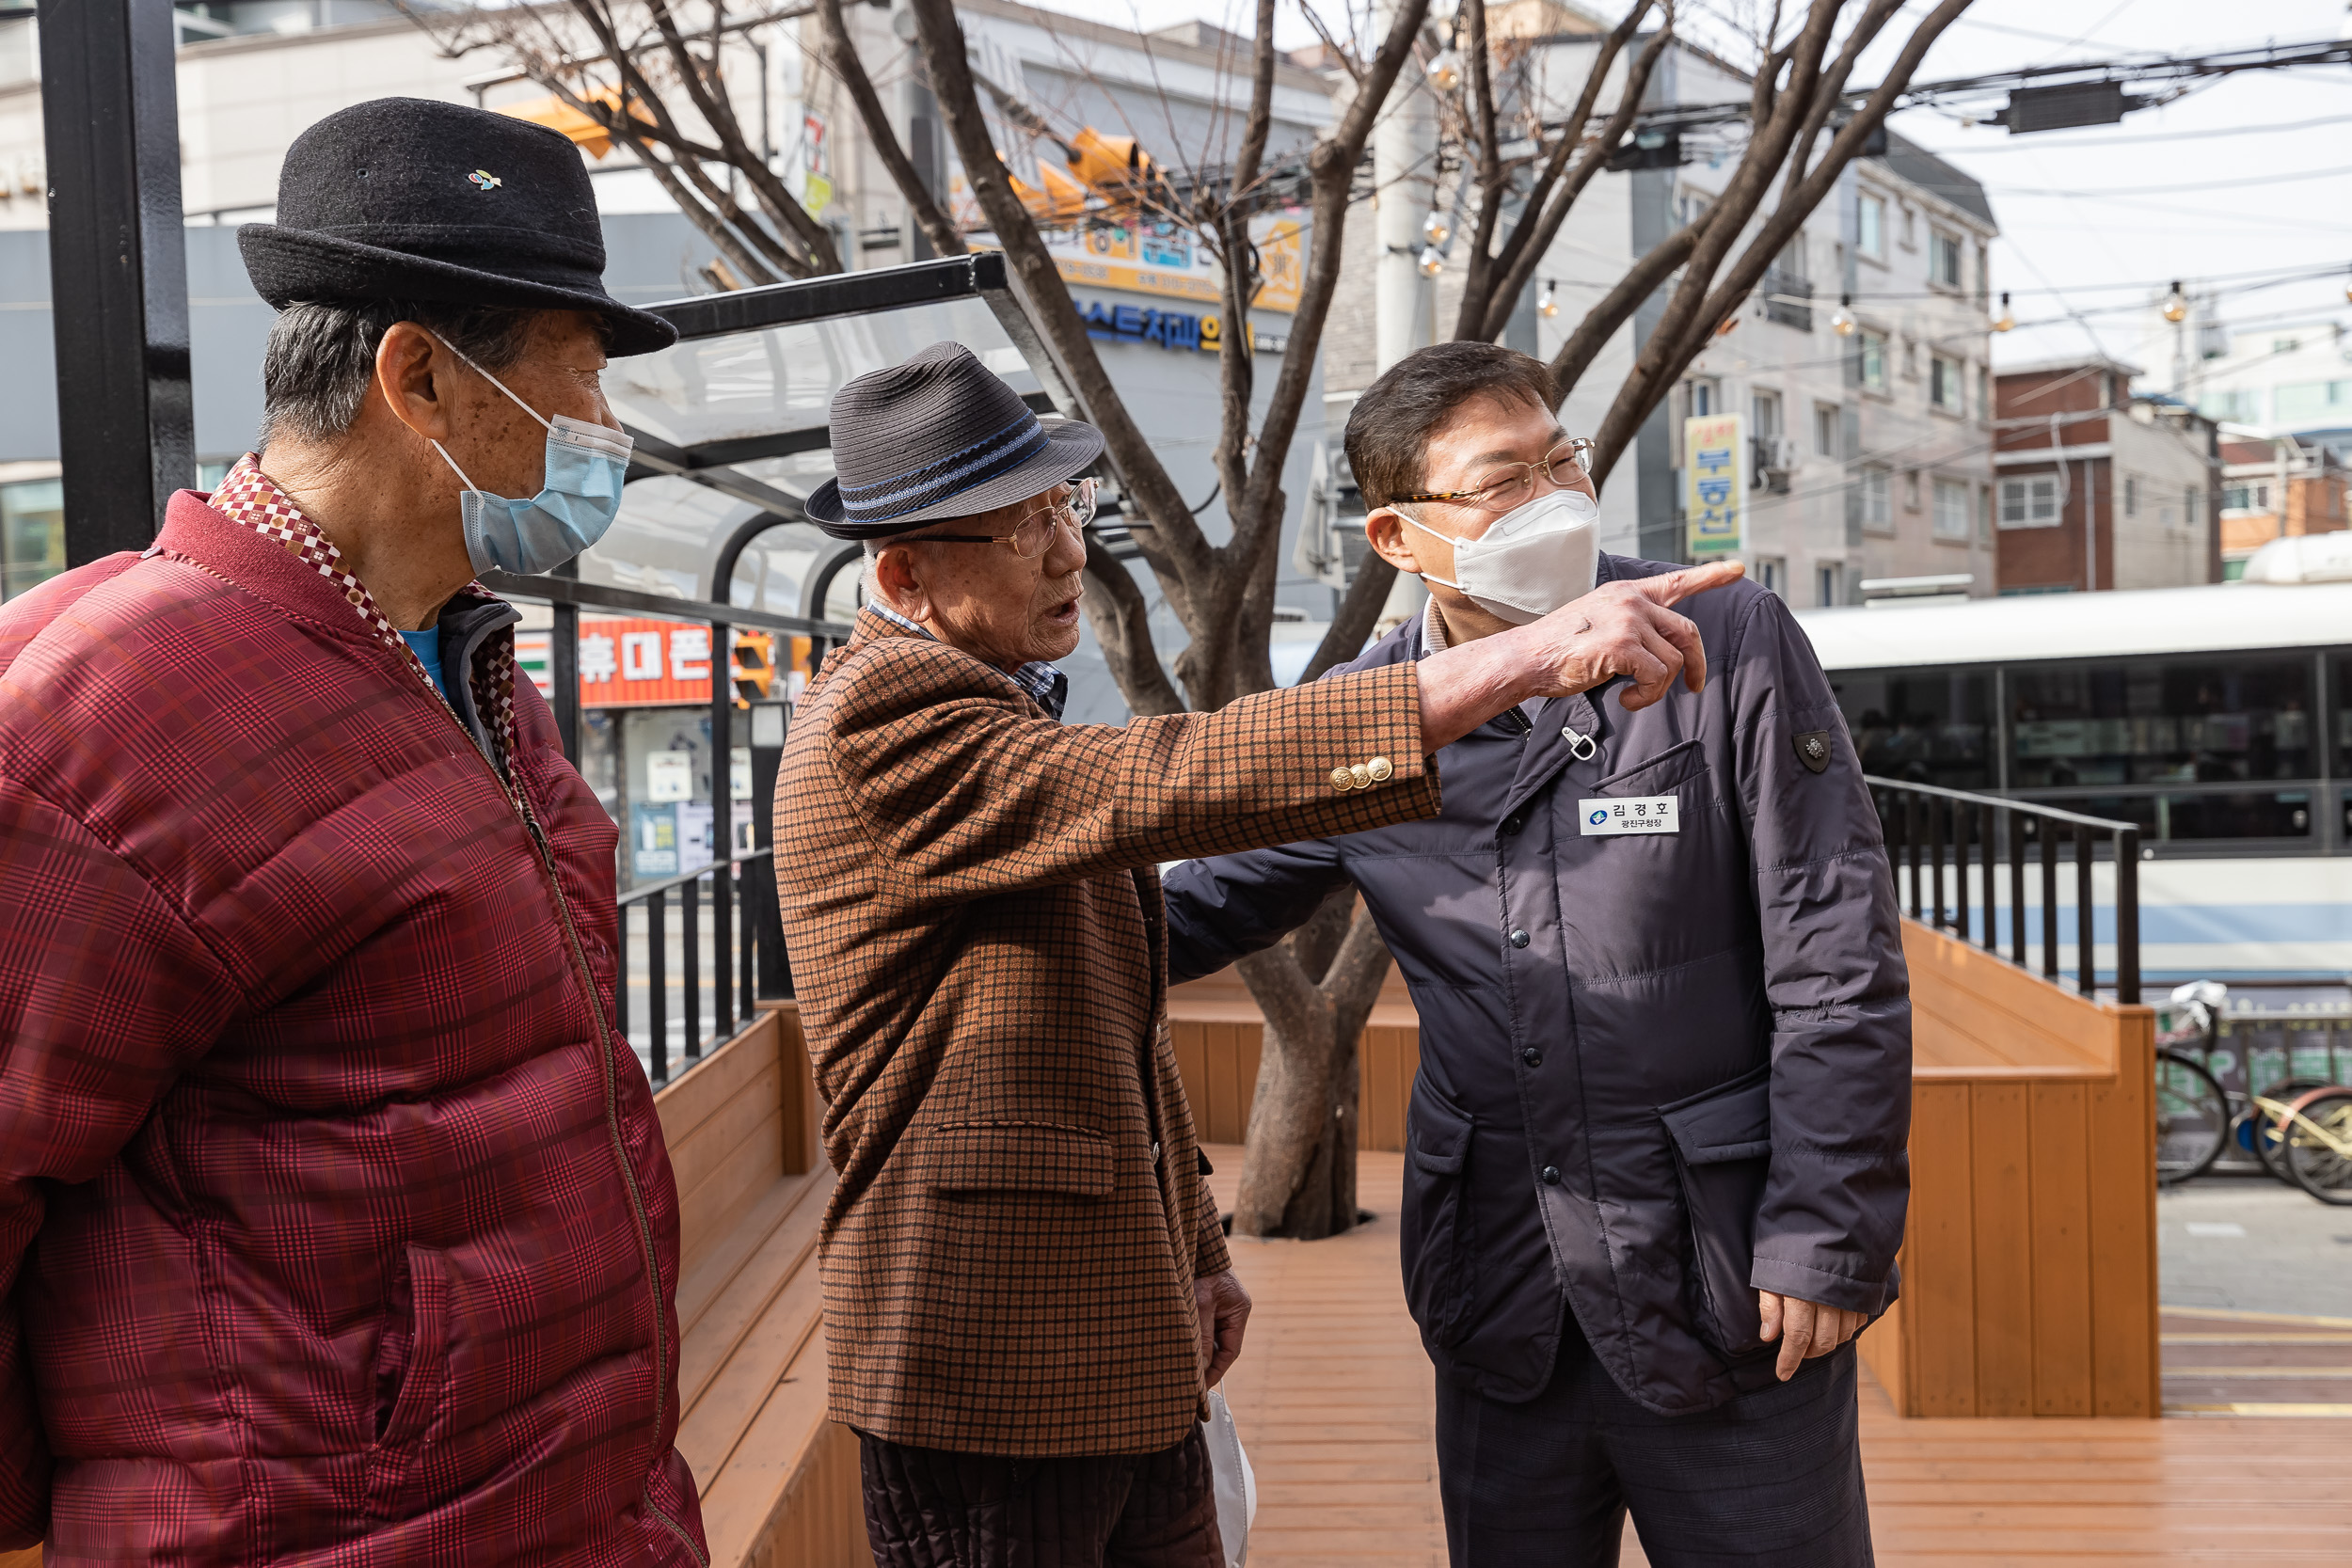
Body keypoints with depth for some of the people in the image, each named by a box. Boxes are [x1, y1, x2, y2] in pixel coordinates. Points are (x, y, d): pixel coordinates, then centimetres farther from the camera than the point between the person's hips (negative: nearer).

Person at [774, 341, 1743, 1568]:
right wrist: (1523, 659, -36)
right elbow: (1170, 784, -31)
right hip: (990, 1371, -9)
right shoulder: (879, 721, -16)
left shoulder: (1001, 707, 16)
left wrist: (1191, 1247, 18)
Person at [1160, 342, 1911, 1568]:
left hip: (1722, 1287, -3)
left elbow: (1837, 967, -8)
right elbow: (1202, 905, 12)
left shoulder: (1727, 646, -8)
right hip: (1499, 1300, 3)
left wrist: (1826, 1239, -10)